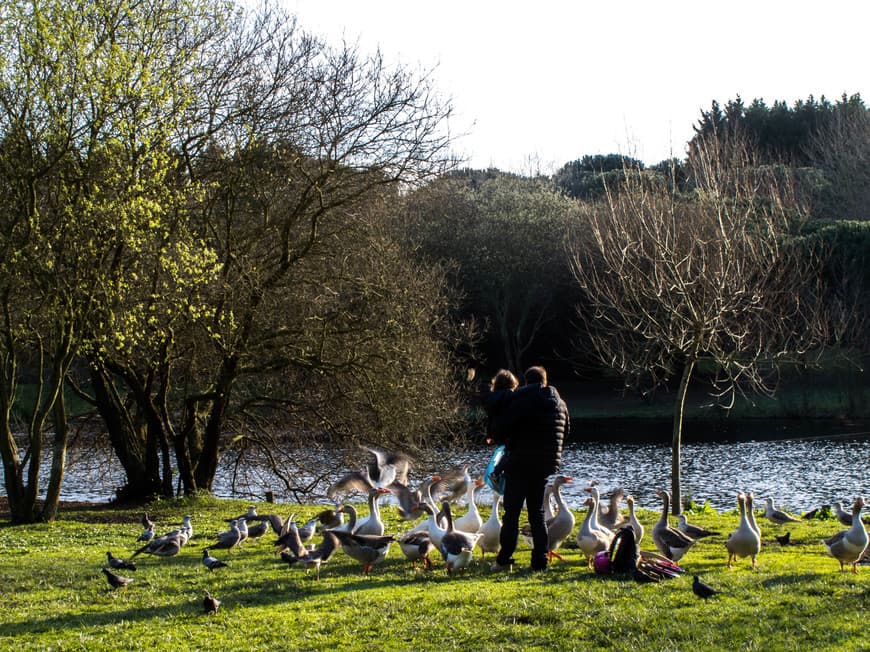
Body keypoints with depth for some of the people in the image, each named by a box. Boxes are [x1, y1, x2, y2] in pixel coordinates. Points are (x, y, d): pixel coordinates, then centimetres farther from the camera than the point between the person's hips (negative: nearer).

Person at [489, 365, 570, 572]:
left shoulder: (521, 402, -11)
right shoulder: (560, 404, 8)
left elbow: (499, 429, -14)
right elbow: (566, 431, 20)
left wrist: (503, 441, 8)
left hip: (521, 464, -5)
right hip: (546, 465, 5)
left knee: (512, 512, 1)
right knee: (537, 513, 12)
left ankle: (504, 559, -2)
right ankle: (540, 561, 7)